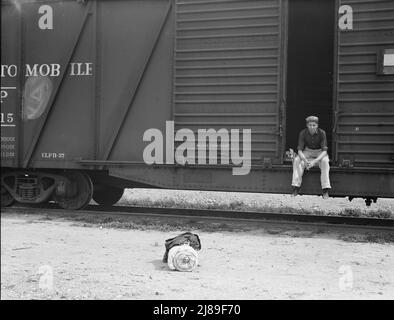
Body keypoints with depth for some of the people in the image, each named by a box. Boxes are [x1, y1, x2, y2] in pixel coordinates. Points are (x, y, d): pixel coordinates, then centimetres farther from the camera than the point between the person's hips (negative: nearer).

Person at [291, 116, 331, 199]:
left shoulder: (322, 133, -21)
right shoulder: (303, 133, -16)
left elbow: (324, 151, -23)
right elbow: (300, 150, -17)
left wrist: (315, 161, -39)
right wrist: (305, 160, -38)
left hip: (320, 153, -2)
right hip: (307, 152, 2)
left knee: (324, 161, -35)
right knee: (297, 160, -28)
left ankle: (325, 191, -36)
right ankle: (296, 189, -31)